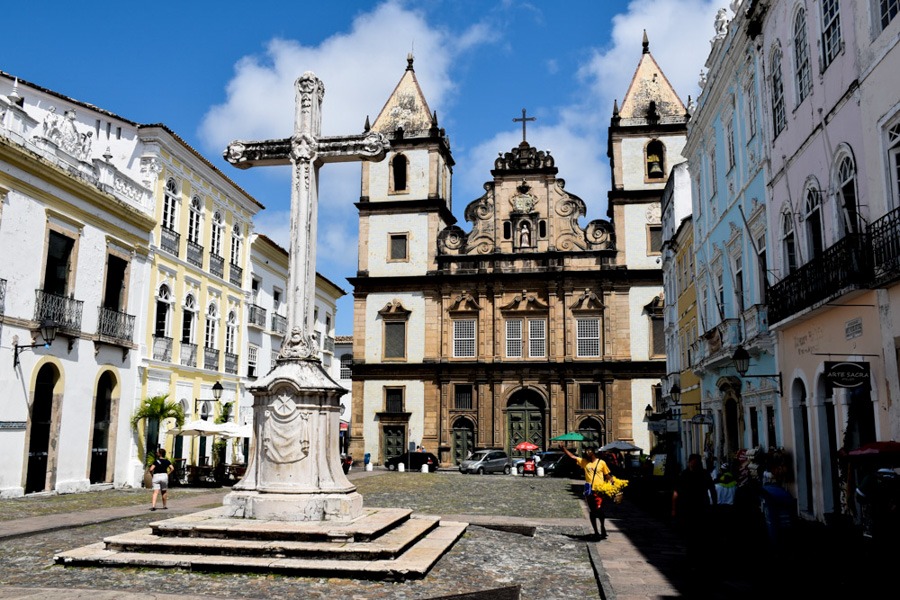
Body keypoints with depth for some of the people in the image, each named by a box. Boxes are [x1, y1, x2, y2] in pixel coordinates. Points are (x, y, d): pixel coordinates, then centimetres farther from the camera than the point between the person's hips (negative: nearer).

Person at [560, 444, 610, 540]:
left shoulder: (601, 463, 1)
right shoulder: (584, 462, 9)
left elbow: (607, 476, 6)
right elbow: (572, 456, 5)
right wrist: (563, 448, -4)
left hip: (599, 491, -4)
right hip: (588, 491, 4)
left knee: (599, 510, -14)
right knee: (592, 512, 8)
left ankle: (602, 527, 12)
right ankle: (596, 532, 20)